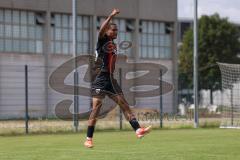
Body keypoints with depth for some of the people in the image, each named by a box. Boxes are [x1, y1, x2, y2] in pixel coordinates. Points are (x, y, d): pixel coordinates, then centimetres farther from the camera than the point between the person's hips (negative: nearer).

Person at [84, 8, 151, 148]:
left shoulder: (114, 45, 18)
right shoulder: (102, 41, -4)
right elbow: (102, 30, -25)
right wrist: (112, 16, -27)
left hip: (111, 80, 7)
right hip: (100, 80, -7)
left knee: (124, 104, -1)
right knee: (96, 108, -8)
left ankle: (138, 130, -6)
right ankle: (89, 139, -3)